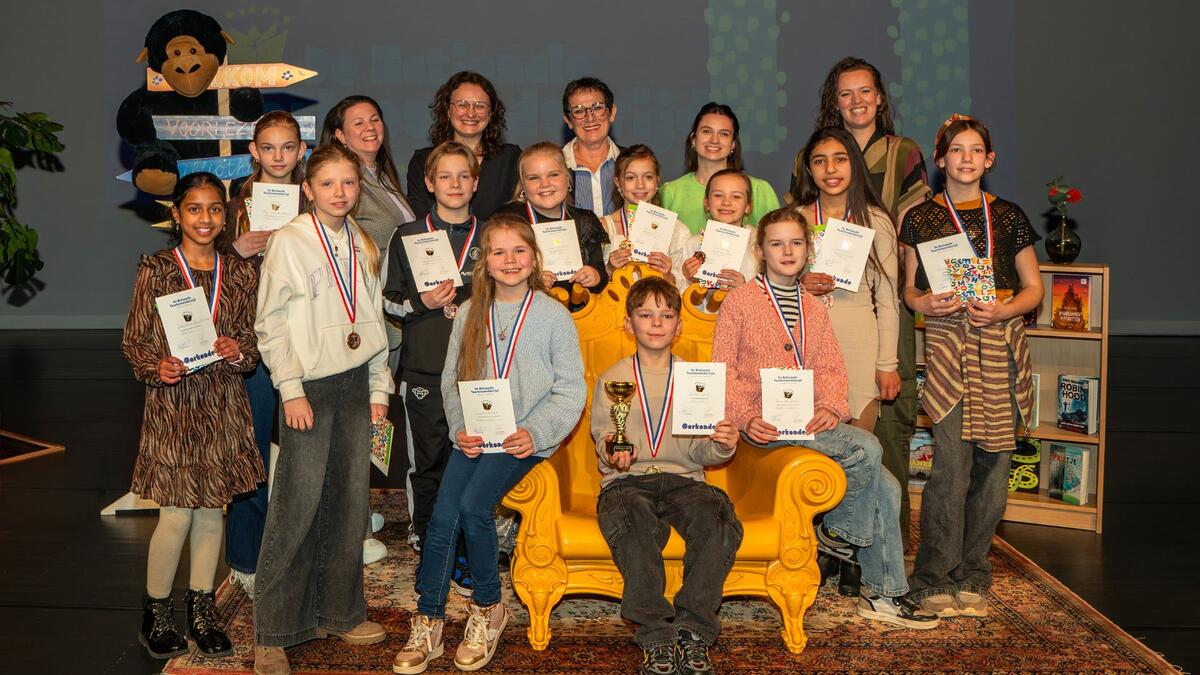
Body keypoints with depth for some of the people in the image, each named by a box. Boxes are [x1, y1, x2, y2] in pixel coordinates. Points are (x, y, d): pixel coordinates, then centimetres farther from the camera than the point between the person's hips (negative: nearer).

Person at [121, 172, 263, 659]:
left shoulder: (239, 273, 6)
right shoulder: (156, 270, -4)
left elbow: (252, 341, 10)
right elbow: (133, 340, -3)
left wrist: (238, 352, -11)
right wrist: (157, 367, -21)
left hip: (223, 404, 4)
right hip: (172, 403, -3)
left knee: (211, 509, 11)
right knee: (177, 515, -1)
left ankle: (201, 608, 27)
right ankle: (155, 613, 20)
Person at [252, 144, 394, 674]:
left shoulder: (363, 246, 12)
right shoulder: (290, 241, -5)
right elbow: (271, 323, -8)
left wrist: (379, 388, 11)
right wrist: (291, 390, -13)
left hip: (355, 382, 6)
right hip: (310, 385, -5)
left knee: (350, 500, 8)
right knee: (299, 504, -6)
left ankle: (338, 612, 22)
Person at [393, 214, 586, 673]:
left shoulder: (553, 315, -1)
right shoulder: (470, 313, 9)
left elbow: (571, 389, -2)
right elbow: (451, 381, 11)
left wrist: (536, 433, -15)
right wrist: (460, 429, -6)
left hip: (526, 437, -3)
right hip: (475, 435, 4)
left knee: (473, 505, -23)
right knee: (442, 517, -13)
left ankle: (488, 608, 0)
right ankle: (427, 623, 2)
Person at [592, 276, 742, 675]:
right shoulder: (612, 380, 13)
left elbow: (698, 450, 9)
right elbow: (602, 437, 7)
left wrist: (721, 446, -14)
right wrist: (612, 454, -17)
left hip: (683, 478, 2)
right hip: (627, 479, -1)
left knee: (715, 515, -32)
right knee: (636, 521, -37)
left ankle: (693, 631, -23)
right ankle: (656, 637, -30)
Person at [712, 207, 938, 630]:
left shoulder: (814, 309, 19)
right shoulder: (740, 300, 1)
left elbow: (831, 369, 12)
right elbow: (723, 370, -4)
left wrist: (830, 407, -9)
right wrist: (745, 418, -19)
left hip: (809, 420, 6)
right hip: (765, 424, -6)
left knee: (886, 487, -6)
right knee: (866, 448, -25)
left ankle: (884, 594, 5)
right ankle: (840, 531, -3)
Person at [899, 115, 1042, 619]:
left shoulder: (1008, 216, 11)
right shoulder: (920, 219, 8)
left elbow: (1034, 287, 12)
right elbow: (910, 289, 12)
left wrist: (1003, 309, -7)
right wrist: (926, 303, -10)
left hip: (1001, 346, 2)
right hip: (948, 345, -2)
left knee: (994, 464, 2)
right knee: (952, 465, -11)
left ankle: (972, 577, 15)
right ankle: (935, 580, 1)